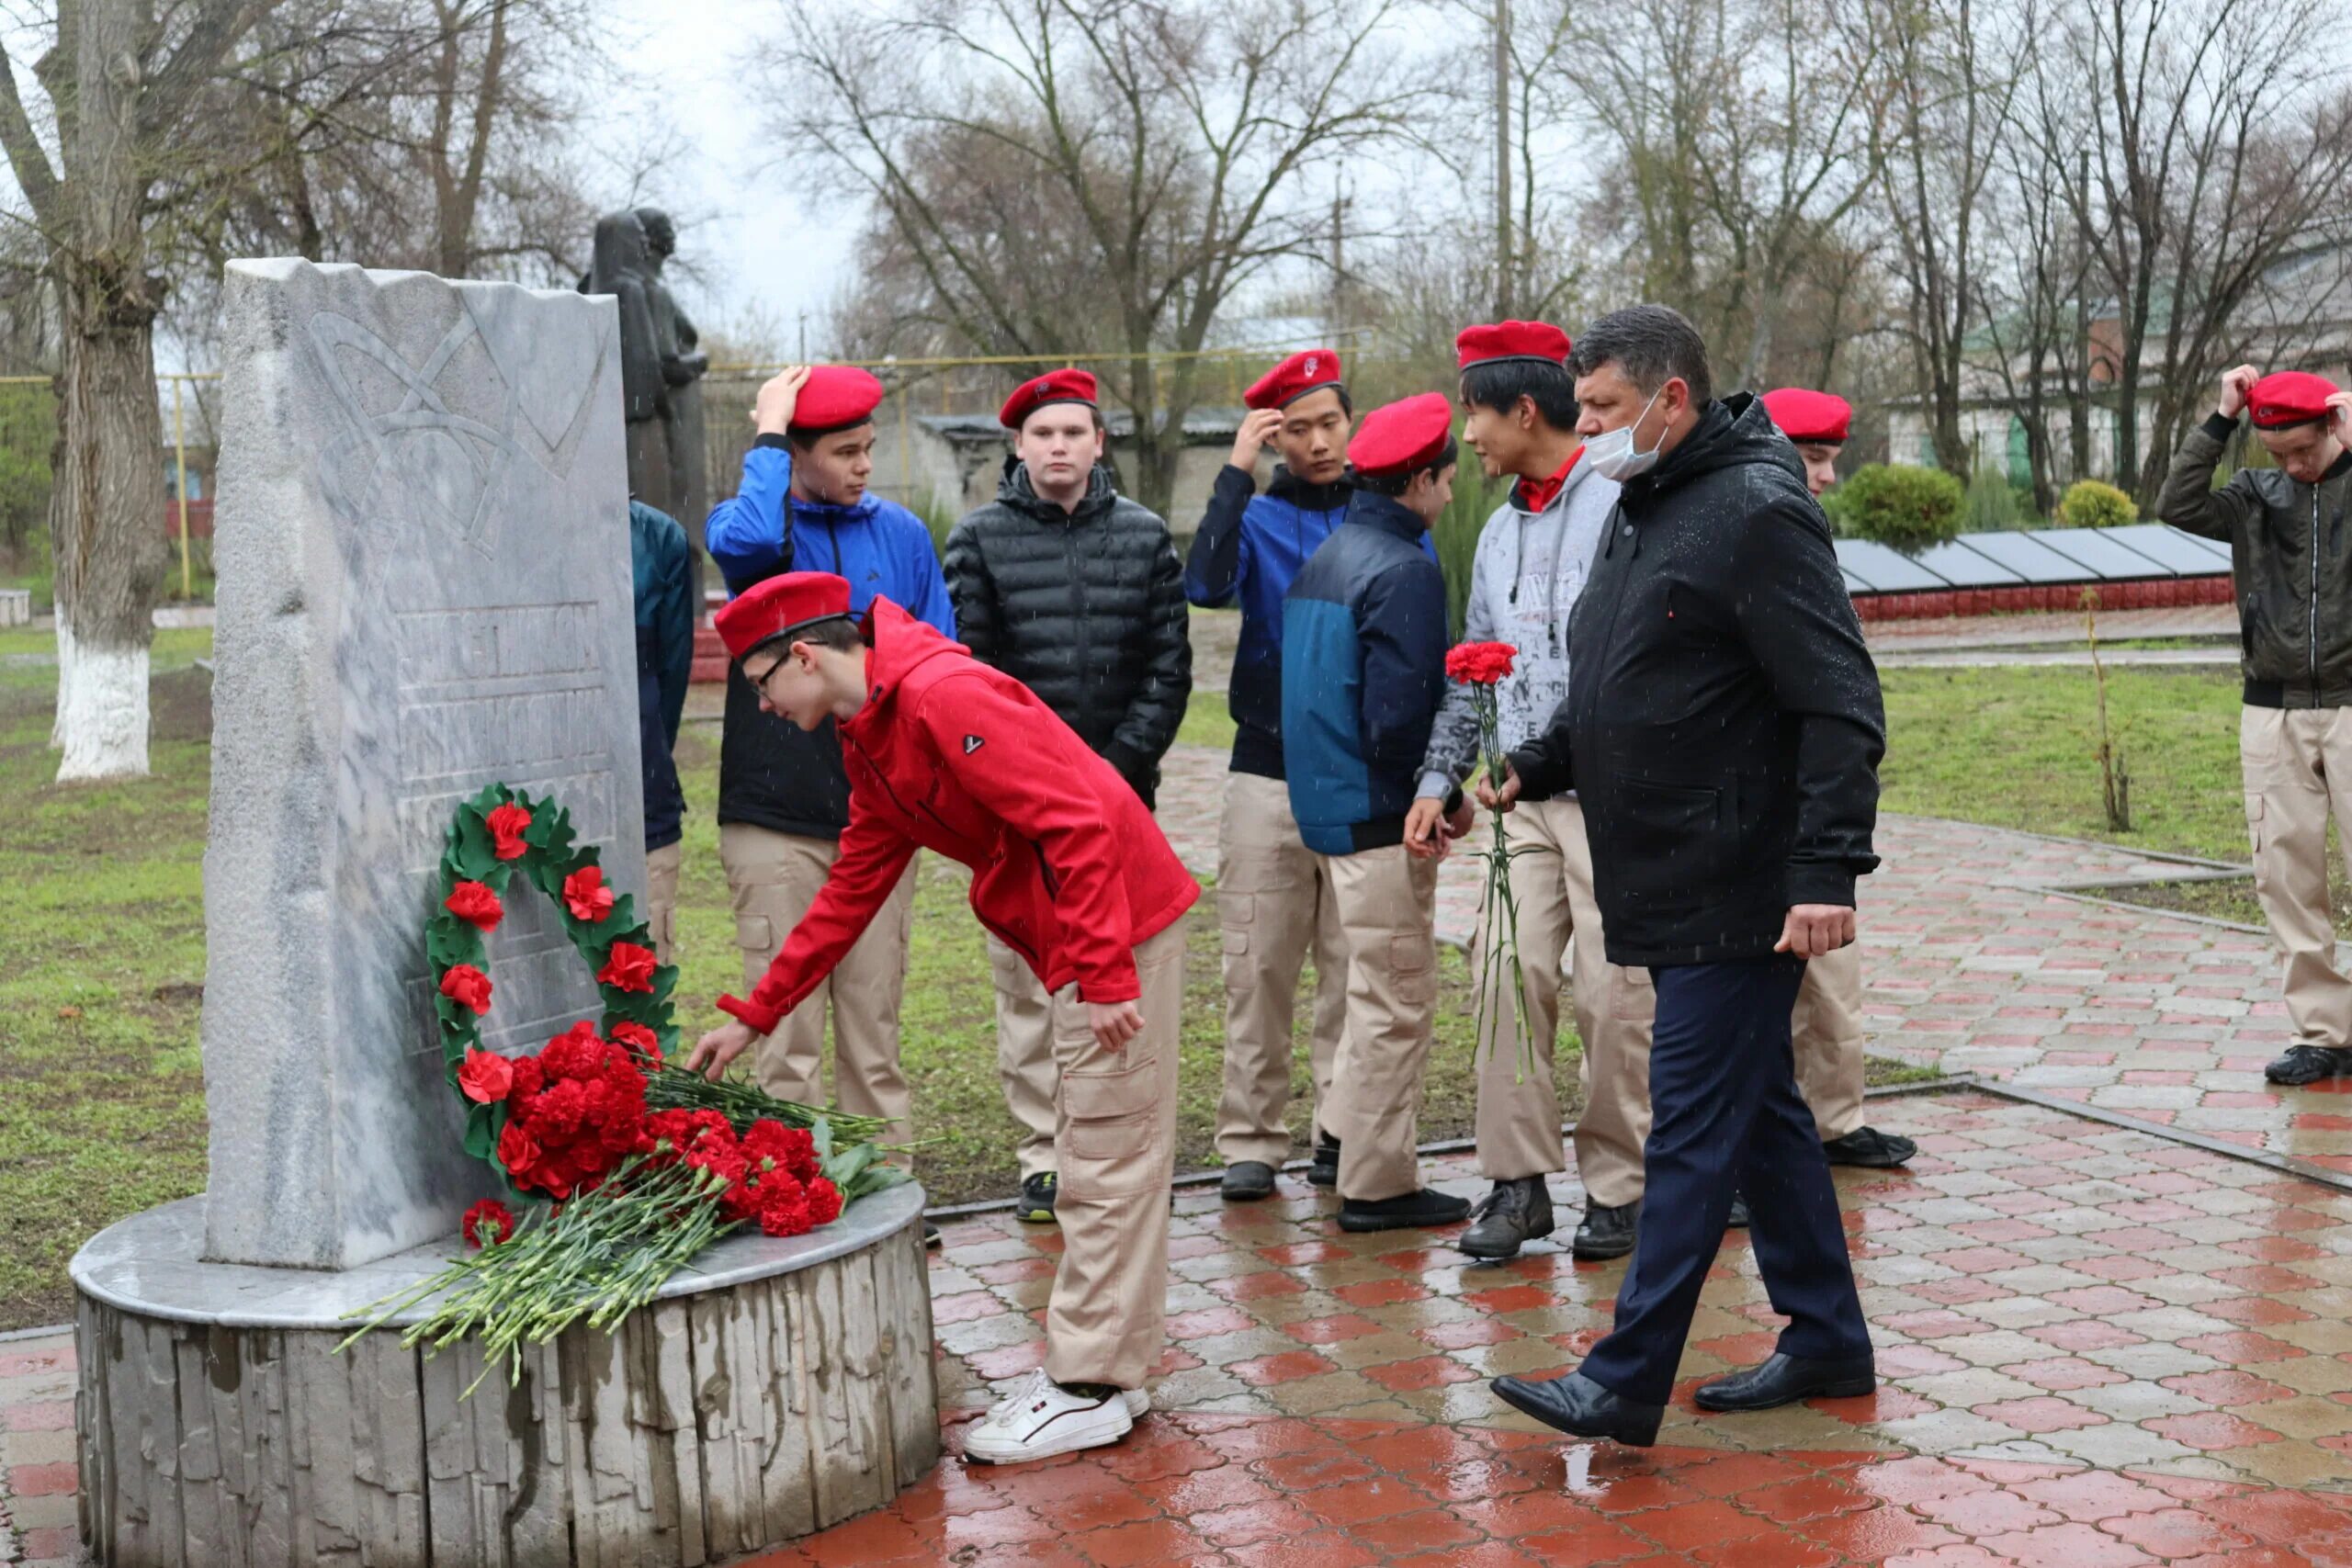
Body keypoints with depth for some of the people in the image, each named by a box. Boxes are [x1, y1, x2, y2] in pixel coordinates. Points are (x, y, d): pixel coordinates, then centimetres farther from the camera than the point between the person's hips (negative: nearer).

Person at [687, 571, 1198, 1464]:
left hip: (1120, 928, -10)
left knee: (1108, 1161, -3)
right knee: (1099, 1158, 14)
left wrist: (1105, 973, -25)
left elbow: (1076, 824, -24)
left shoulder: (945, 695, -19)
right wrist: (753, 1017, 20)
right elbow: (849, 891, 20)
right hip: (1071, 945, 10)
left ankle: (1090, 1391, 3)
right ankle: (1106, 1364, 23)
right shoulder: (871, 742, 14)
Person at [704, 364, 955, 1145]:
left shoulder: (900, 533, 10)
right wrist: (767, 436, -11)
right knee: (786, 1027, -4)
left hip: (879, 811, 3)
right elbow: (750, 540, -24)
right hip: (775, 813, -3)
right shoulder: (745, 521, 2)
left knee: (874, 1023, 7)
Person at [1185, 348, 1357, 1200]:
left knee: (1356, 966, 2)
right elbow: (1205, 585, -15)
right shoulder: (1256, 517, 6)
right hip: (1271, 770, 0)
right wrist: (1237, 471, -14)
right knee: (1259, 965, 1)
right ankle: (1250, 1139, 8)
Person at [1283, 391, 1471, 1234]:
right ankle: (1377, 1184, 7)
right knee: (1396, 1001, 0)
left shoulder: (1325, 561, 14)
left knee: (1378, 989, 22)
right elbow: (1399, 714, -23)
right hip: (1380, 815, -9)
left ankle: (1349, 1135, 29)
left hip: (1328, 804, 9)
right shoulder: (1405, 570, -16)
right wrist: (1446, 798, -7)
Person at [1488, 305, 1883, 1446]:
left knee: (1693, 1134, -4)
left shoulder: (1756, 514, -15)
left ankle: (1626, 1383, 1)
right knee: (1760, 1113, 16)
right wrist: (1537, 766, 12)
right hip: (1671, 890, 10)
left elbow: (1840, 708, -20)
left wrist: (1828, 871, -25)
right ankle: (1827, 1341, 27)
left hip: (1740, 894, -10)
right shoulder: (1639, 512, 15)